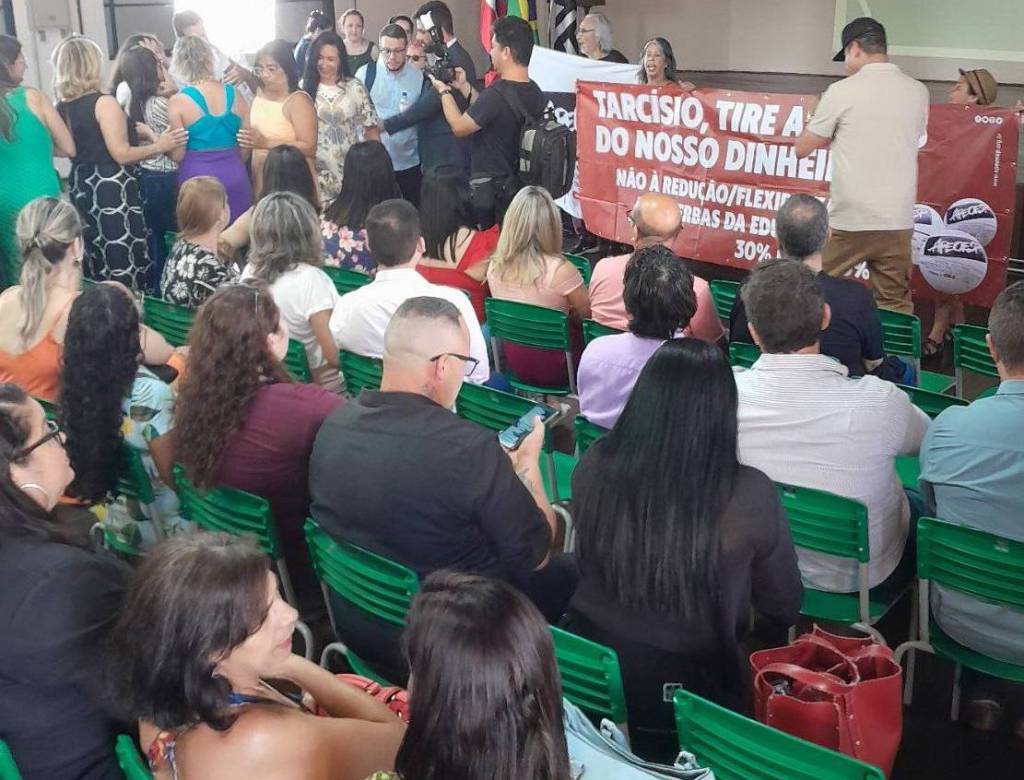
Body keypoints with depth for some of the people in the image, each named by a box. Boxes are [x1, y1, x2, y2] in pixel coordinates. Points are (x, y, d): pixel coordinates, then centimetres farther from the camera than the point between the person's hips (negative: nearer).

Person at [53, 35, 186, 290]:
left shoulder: (60, 109, 7)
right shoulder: (103, 103, -13)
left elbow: (68, 149, 17)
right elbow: (121, 154, -16)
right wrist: (159, 146, -6)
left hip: (80, 188, 8)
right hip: (111, 188, -7)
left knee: (96, 264, 13)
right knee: (125, 262, -2)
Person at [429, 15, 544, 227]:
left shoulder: (497, 93, -23)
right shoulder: (535, 93, 2)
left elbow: (459, 127, -11)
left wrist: (444, 91, 3)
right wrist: (465, 87, 13)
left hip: (488, 190, -8)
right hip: (520, 184, 8)